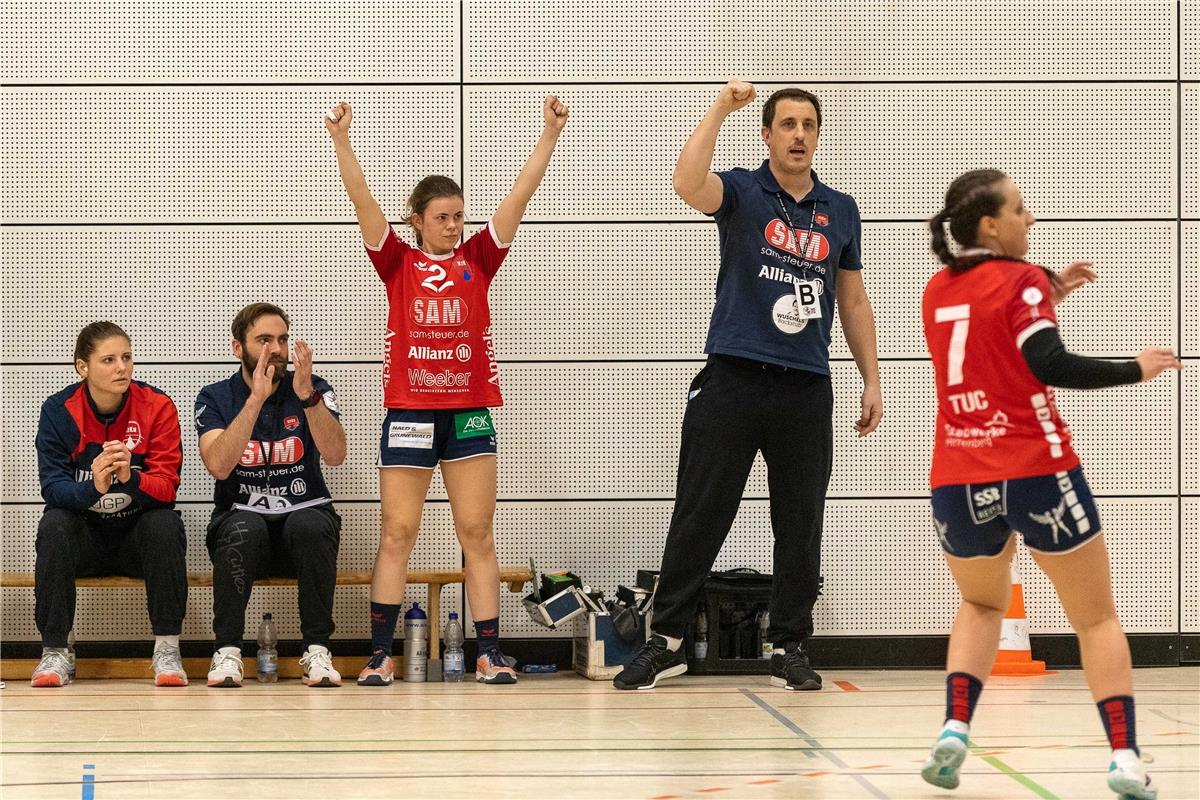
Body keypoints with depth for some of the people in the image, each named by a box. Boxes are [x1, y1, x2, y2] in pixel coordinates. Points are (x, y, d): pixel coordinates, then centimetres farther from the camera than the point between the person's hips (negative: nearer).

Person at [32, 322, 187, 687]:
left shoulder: (157, 406, -10)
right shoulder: (58, 410, -7)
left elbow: (166, 488, -15)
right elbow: (52, 486, -16)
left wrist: (131, 480, -38)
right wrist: (92, 487, -38)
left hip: (139, 533, 0)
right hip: (84, 535, 0)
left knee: (166, 524, -31)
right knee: (53, 525, -29)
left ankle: (167, 650, -23)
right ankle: (56, 651, -22)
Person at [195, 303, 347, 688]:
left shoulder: (314, 390, 2)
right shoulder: (215, 398, 1)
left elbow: (335, 455, -15)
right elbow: (219, 465, -18)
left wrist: (307, 395, -28)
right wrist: (256, 398, -24)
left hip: (306, 516, 1)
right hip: (241, 517, -1)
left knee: (311, 525, -34)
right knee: (243, 529, -35)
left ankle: (317, 651, -26)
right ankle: (227, 651, -25)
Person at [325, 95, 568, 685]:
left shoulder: (478, 259, 9)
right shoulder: (397, 263, 5)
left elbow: (520, 195, 3)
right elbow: (362, 200, -6)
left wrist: (550, 134, -3)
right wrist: (341, 142, -17)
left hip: (469, 413, 1)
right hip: (408, 414, -1)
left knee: (477, 535, 2)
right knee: (396, 535, 0)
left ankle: (490, 654, 2)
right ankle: (380, 655, 3)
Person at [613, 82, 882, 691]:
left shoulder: (840, 211, 12)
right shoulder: (742, 192, 1)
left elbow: (852, 302, 19)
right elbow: (688, 184, -23)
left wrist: (871, 381, 15)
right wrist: (720, 109, -26)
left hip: (807, 389, 3)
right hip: (733, 381, -3)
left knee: (801, 527, 6)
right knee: (699, 517, -1)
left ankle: (789, 647, 16)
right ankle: (665, 641, 6)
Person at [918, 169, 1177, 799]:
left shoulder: (937, 291, 12)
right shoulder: (1019, 280, -7)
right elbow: (1051, 366, -19)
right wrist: (1136, 368, -10)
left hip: (959, 480, 5)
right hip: (1035, 474, -5)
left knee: (981, 605, 26)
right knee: (1096, 618, 7)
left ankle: (954, 729, 4)